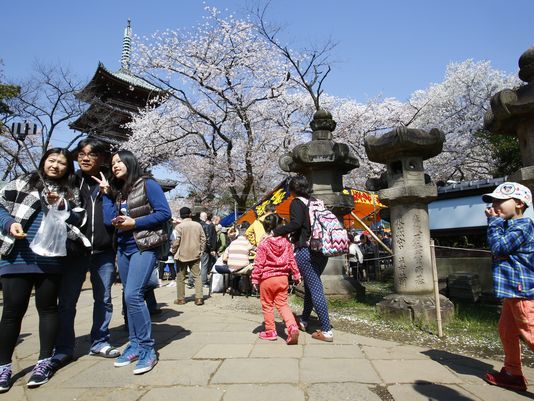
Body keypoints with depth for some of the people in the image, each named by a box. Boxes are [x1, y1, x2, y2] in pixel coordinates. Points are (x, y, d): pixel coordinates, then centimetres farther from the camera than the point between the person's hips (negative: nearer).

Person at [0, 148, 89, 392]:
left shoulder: (71, 192, 12)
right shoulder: (22, 183, 9)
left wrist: (60, 205, -11)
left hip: (52, 259, 1)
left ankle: (44, 361, 20)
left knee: (47, 307, 9)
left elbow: (78, 220, 5)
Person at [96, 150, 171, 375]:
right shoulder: (117, 191, 15)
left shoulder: (147, 184, -4)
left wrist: (134, 223, -14)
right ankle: (134, 345, 21)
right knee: (130, 298, 10)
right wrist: (106, 193, 4)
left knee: (133, 295, -17)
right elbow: (109, 220, 2)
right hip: (123, 249, 7)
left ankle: (147, 349, -7)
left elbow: (164, 213, -12)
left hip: (145, 247, -7)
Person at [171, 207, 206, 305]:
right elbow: (203, 239, 2)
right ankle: (199, 298, 0)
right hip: (195, 255, 3)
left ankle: (180, 299, 16)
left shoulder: (179, 226, -10)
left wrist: (173, 251, 4)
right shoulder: (198, 225, 0)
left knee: (180, 277, 9)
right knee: (197, 276, 6)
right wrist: (201, 250, 11)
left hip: (182, 255, -2)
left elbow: (176, 241, -12)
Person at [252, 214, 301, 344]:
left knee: (267, 305, 12)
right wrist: (296, 275, 15)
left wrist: (255, 279, -1)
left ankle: (270, 332, 20)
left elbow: (259, 264, -10)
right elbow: (291, 260, 5)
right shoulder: (286, 242, 0)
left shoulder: (263, 244, -11)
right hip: (283, 278, 4)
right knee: (282, 304, 11)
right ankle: (293, 327, -7)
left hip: (267, 279, -3)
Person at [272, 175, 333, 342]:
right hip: (321, 251, 7)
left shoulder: (296, 203, -6)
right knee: (310, 285, 20)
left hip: (305, 251, -7)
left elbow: (296, 223, -22)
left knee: (315, 288, -5)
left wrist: (275, 232, -18)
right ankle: (303, 321, 36)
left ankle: (327, 331, -2)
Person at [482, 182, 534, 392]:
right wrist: (496, 223, 9)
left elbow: (498, 247, -18)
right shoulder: (510, 225, 16)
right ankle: (513, 374, 28)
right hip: (512, 289, 11)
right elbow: (499, 248, 19)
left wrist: (494, 222, -11)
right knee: (506, 331, 17)